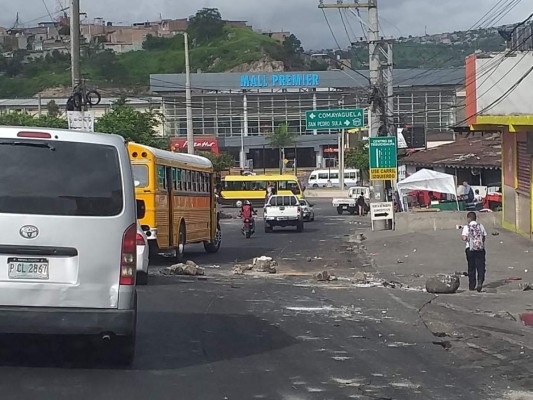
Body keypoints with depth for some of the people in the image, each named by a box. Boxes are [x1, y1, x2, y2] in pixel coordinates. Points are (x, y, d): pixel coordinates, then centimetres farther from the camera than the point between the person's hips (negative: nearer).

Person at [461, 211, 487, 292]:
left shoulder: (466, 227, -5)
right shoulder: (480, 226, 3)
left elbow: (464, 238, -14)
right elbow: (485, 237, 5)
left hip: (470, 249, -1)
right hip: (480, 248, 1)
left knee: (471, 268, 10)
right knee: (481, 267, 0)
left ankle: (472, 285, 15)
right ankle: (480, 282, -22)